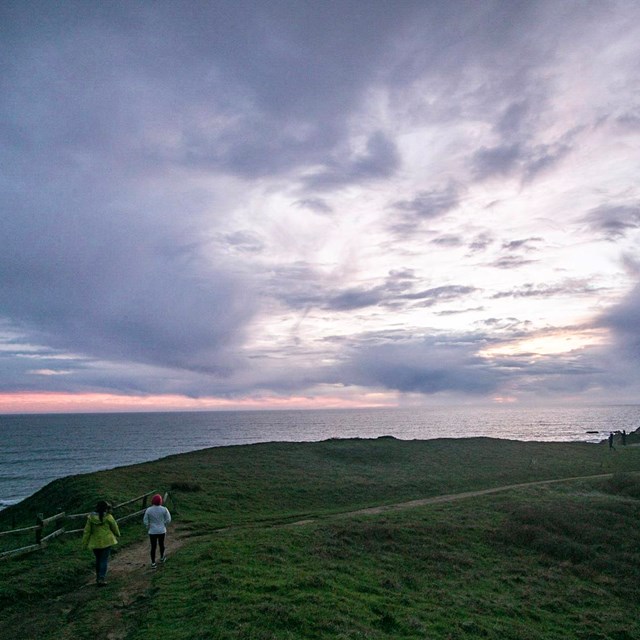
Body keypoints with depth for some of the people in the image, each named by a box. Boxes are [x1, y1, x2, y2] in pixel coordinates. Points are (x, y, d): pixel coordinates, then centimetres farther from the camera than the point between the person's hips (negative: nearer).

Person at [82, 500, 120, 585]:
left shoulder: (91, 517, -2)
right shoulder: (108, 517, -11)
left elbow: (87, 531, 1)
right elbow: (115, 527, 0)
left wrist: (85, 543, 8)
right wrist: (117, 535, 20)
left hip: (95, 542, 4)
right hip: (106, 541, -4)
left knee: (98, 559, 19)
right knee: (104, 560, 4)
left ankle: (98, 578, 27)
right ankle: (102, 578, -4)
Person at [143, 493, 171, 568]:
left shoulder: (148, 510, -14)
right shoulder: (164, 509, -15)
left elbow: (145, 521, -6)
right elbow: (168, 519, -8)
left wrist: (148, 527, 12)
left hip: (152, 531, -1)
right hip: (162, 531, 1)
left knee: (153, 547, 10)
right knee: (161, 544, 23)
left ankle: (153, 563, 13)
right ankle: (162, 558, 41)